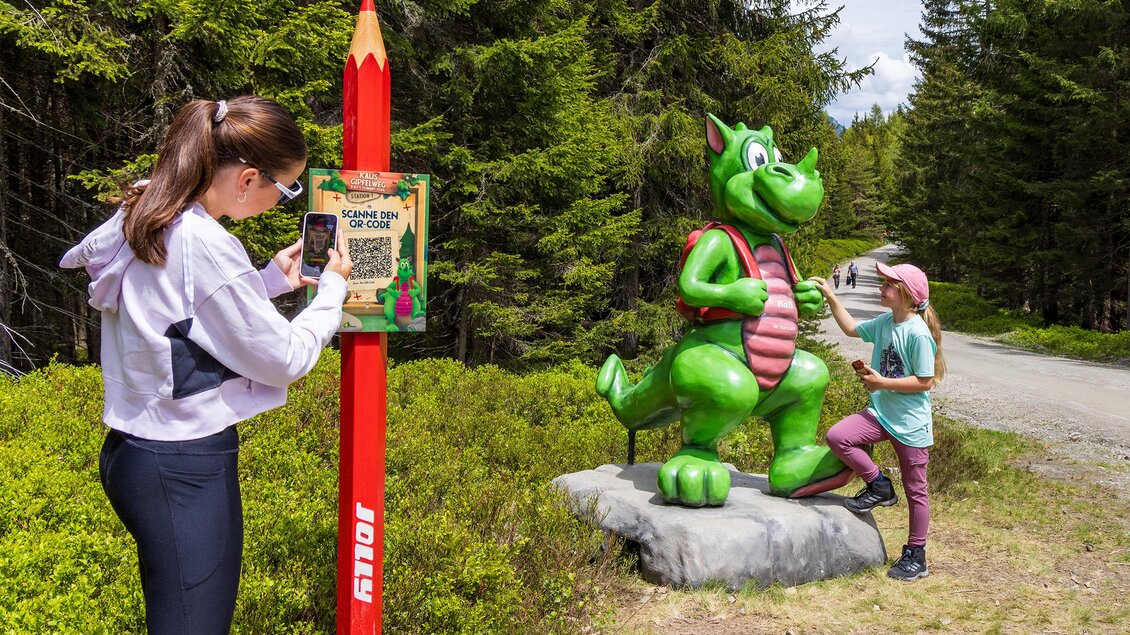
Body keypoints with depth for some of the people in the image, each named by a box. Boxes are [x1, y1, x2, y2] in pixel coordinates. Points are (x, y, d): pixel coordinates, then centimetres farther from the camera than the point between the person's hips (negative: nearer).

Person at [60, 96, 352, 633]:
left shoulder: (138, 217, 4)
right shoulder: (206, 245, -22)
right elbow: (285, 360, -14)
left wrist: (269, 279, 14)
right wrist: (332, 288, 1)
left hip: (130, 450, 10)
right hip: (185, 471, -9)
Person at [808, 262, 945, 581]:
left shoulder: (918, 333, -18)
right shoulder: (884, 322, 4)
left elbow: (925, 382, -18)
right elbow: (852, 328, 22)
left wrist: (881, 382, -18)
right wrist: (830, 297, 16)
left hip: (911, 424, -6)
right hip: (880, 413, 7)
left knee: (915, 491, 6)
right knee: (837, 436, -17)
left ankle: (915, 555, 21)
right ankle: (879, 486, 3)